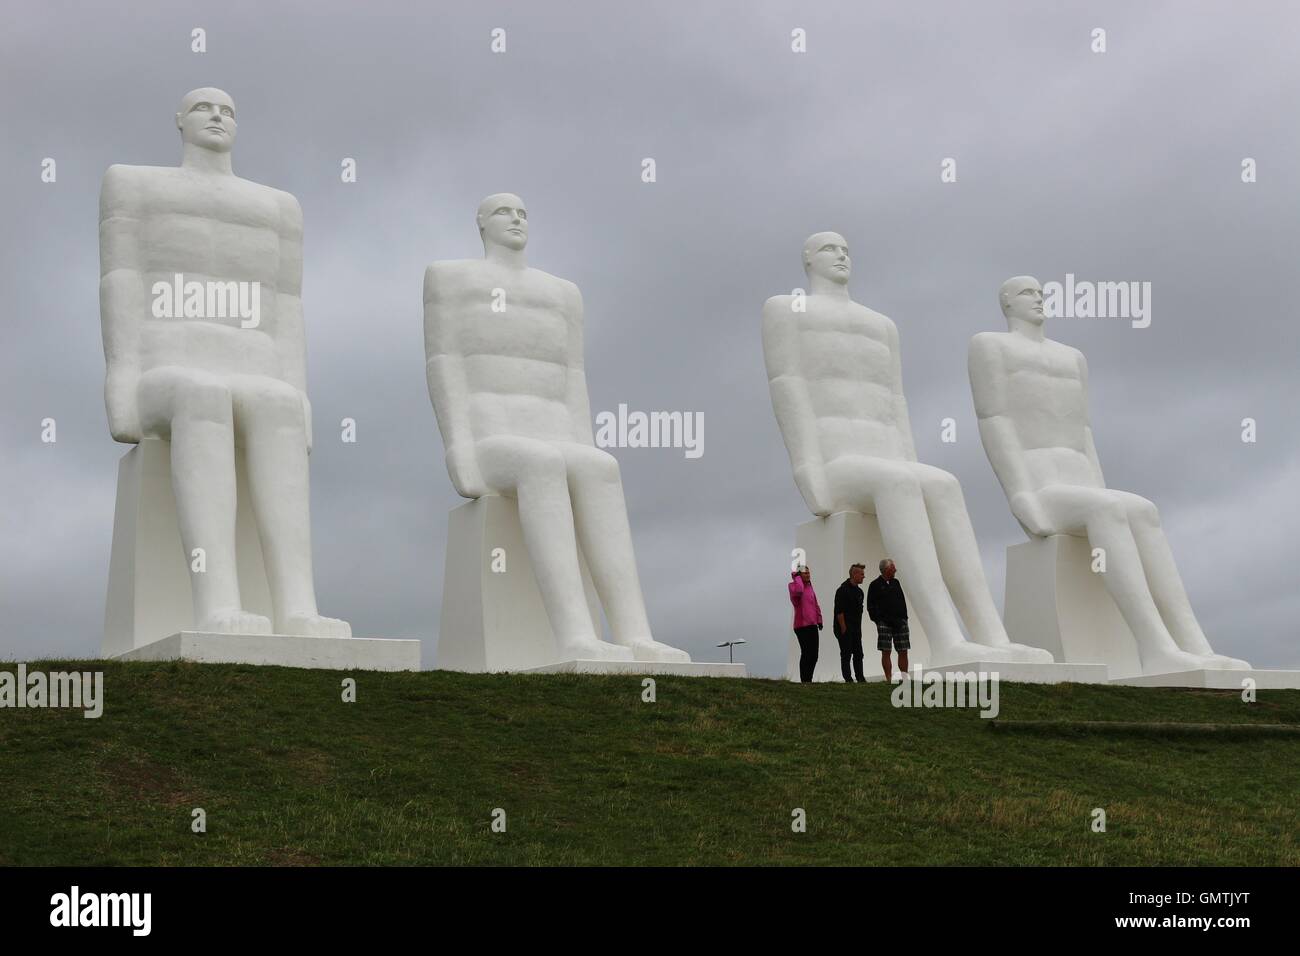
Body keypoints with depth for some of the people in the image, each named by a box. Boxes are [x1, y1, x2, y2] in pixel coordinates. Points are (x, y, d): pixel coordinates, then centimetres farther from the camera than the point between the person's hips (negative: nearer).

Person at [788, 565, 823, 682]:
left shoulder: (810, 587, 19)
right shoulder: (793, 585, -6)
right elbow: (798, 590, -32)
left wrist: (819, 619, 20)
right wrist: (797, 577, -17)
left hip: (812, 625, 8)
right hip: (802, 626, -8)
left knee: (814, 655, 9)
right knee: (806, 654, -8)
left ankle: (809, 680, 17)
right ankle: (805, 680, -2)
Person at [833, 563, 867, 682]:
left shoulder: (859, 591, 13)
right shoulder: (843, 590, -13)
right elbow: (839, 612, -16)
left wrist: (859, 628, 14)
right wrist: (843, 629, -17)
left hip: (856, 630, 8)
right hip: (845, 630, -8)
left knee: (858, 654, 8)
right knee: (846, 654, -3)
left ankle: (860, 678, 12)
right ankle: (848, 679, 0)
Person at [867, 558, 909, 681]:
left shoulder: (895, 583, 15)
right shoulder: (875, 585, -1)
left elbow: (902, 601, 16)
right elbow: (870, 606, -2)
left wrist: (904, 618, 6)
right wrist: (878, 620, -9)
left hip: (900, 622, 5)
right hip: (884, 623, -5)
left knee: (903, 651, 3)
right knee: (885, 652, -3)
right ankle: (889, 678, 0)